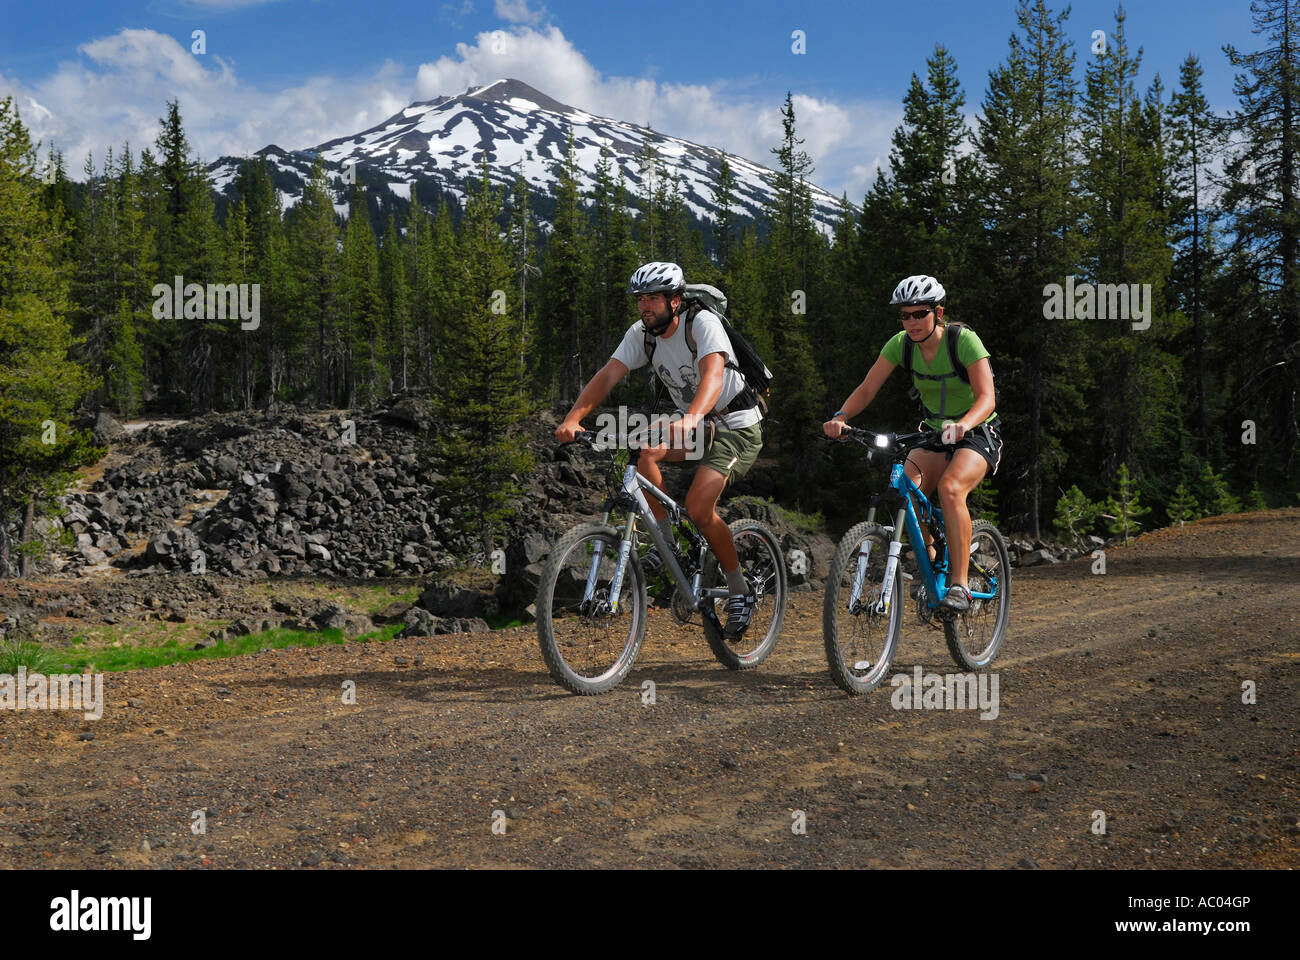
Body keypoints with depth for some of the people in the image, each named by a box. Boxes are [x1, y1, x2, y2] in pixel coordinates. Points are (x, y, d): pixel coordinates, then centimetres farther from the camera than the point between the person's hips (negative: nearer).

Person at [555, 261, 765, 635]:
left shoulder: (703, 323, -21)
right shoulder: (641, 333, -4)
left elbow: (713, 375, -38)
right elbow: (608, 374, -14)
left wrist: (692, 417, -58)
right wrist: (573, 418, -31)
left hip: (736, 427, -6)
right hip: (695, 427, 6)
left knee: (697, 508, -22)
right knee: (645, 449, -24)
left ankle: (740, 591, -2)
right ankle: (665, 543, -7)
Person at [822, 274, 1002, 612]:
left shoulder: (964, 341, -19)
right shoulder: (901, 344, -7)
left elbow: (986, 398, -28)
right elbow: (866, 389, -9)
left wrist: (962, 425, -48)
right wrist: (841, 416, -29)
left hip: (977, 434, -4)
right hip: (934, 435, 4)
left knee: (950, 488, -33)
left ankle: (960, 585, -28)